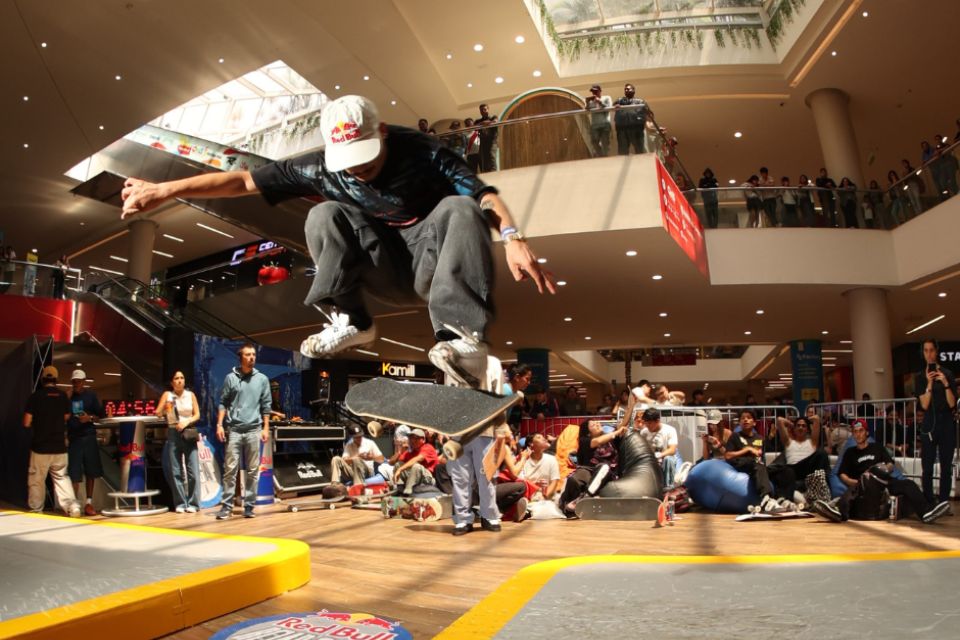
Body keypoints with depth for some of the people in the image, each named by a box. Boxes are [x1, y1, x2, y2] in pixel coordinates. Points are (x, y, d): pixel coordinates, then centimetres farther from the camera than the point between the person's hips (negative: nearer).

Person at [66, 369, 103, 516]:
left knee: (91, 471, 4)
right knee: (74, 473, -3)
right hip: (73, 438, -1)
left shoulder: (90, 395, 6)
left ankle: (88, 502, 13)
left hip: (89, 437, 1)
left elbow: (100, 414, 8)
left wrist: (90, 418, -12)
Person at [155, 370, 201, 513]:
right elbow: (158, 413, -2)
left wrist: (186, 421, -11)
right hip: (173, 434, 0)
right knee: (176, 471, 0)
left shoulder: (190, 395, 6)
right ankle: (180, 504, 8)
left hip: (189, 434, 0)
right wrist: (166, 408, -21)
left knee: (193, 470, -5)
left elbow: (197, 415, 5)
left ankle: (193, 503, 2)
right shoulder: (167, 395, 4)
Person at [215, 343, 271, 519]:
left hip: (254, 430, 1)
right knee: (230, 469, -2)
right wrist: (219, 425, -3)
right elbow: (223, 403, 6)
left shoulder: (262, 379, 7)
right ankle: (227, 506, 4)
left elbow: (266, 405, 8)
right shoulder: (230, 378, 4)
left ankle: (249, 506, 9)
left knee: (253, 470, 3)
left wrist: (266, 428, 3)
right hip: (233, 430, -1)